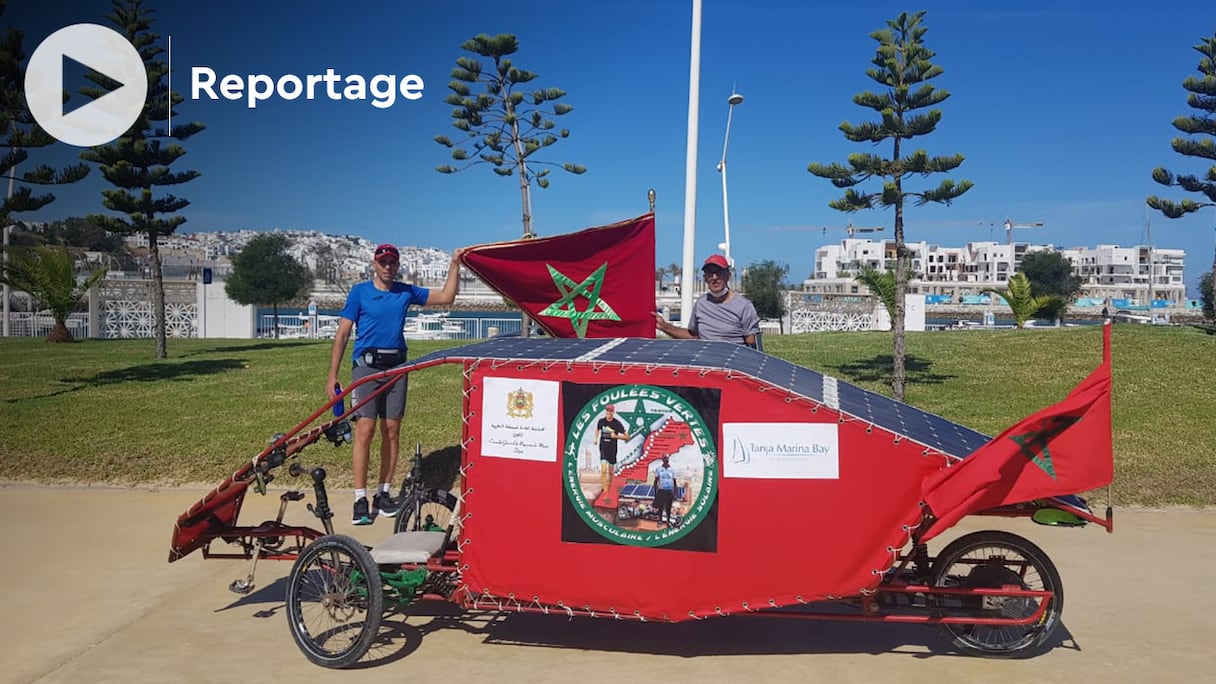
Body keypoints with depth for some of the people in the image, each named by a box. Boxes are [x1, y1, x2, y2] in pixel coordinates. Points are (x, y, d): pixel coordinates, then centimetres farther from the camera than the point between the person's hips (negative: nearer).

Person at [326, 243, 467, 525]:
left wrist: (455, 264, 4)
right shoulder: (359, 292, 1)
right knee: (365, 430, -10)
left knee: (391, 431, 5)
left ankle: (384, 493, 14)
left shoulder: (407, 292, 10)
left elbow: (446, 297, 13)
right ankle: (360, 499, -6)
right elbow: (342, 333, 0)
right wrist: (332, 375, -4)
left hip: (396, 366, 4)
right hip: (366, 366, -3)